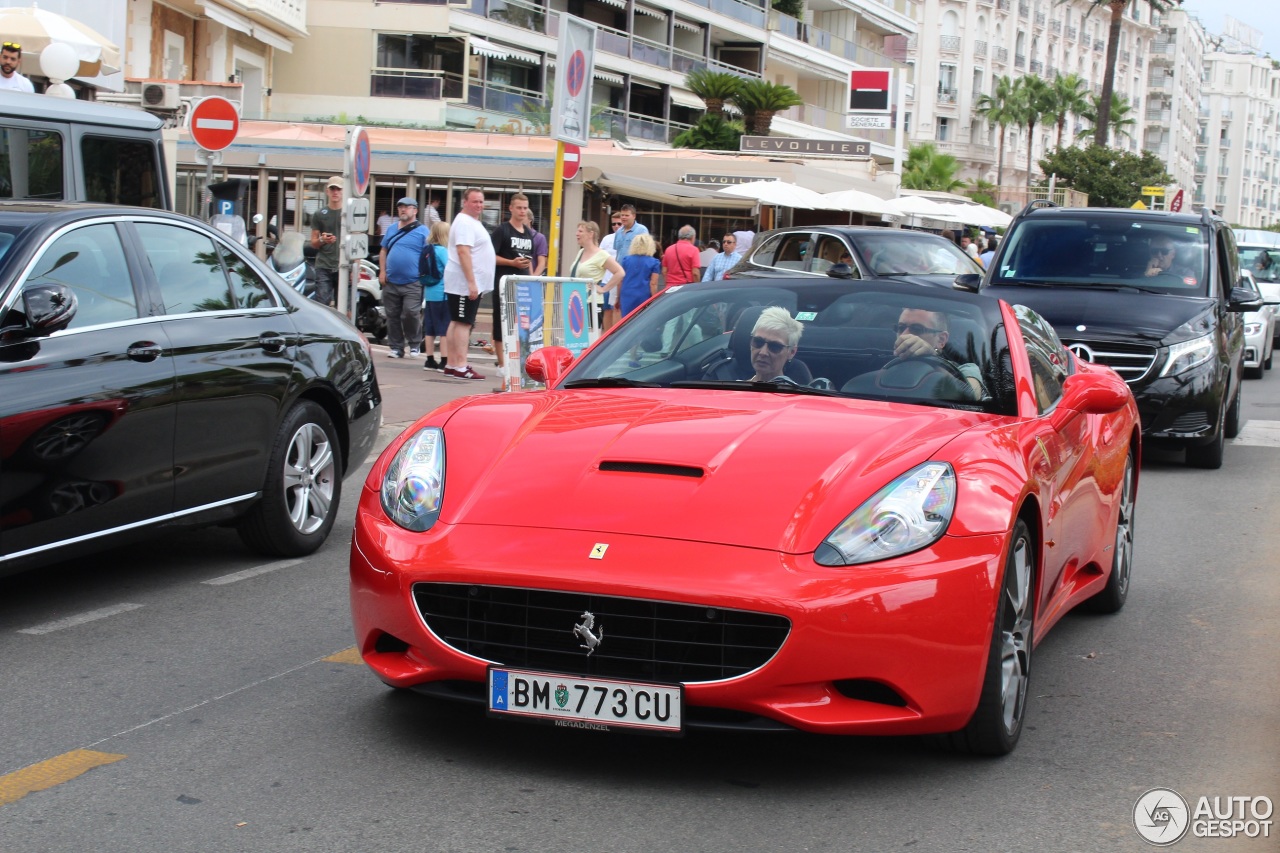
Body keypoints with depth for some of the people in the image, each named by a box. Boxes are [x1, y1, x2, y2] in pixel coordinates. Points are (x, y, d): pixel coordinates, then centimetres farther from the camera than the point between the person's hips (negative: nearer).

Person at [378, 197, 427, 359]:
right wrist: (382, 271, 8)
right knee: (392, 316, 6)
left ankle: (414, 344, 6)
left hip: (412, 283, -5)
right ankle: (396, 347, 14)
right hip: (391, 282, 5)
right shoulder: (392, 229, 16)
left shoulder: (422, 231, -1)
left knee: (411, 314, -12)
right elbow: (383, 251, 21)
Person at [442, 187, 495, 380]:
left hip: (472, 283, 10)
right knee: (463, 323, -11)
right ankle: (461, 368, -12)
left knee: (457, 323, 11)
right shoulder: (464, 223, -14)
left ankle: (452, 365, 15)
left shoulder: (473, 222, 19)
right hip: (465, 283, -10)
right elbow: (463, 252, -23)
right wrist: (471, 283, -26)